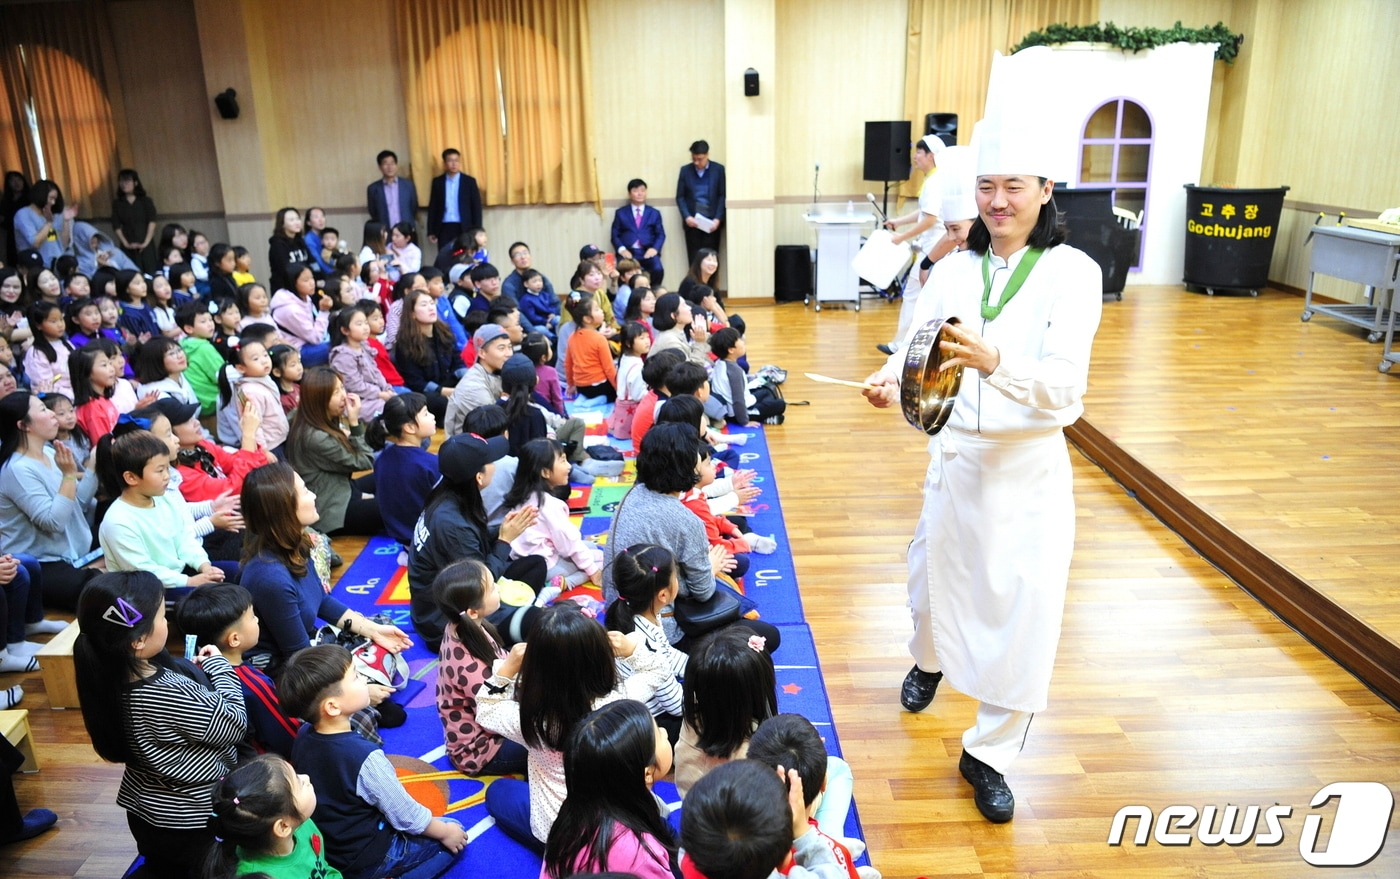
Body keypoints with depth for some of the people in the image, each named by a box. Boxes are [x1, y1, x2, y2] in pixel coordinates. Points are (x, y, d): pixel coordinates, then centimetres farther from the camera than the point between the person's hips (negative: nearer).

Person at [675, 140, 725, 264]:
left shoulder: (719, 169, 3)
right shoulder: (685, 170, 7)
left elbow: (723, 196, 1)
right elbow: (680, 197, 6)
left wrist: (718, 219, -10)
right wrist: (686, 217, -9)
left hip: (712, 221, -1)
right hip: (692, 221, 1)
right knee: (694, 259, 0)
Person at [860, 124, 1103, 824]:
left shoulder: (1072, 271, -11)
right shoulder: (952, 271, 1)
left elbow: (1065, 383, -23)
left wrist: (993, 362, -42)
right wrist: (892, 380, -30)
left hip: (1029, 469, -3)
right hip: (955, 456, 3)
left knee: (1023, 611, 0)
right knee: (934, 575, 20)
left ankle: (988, 752, 22)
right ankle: (929, 662, 55)